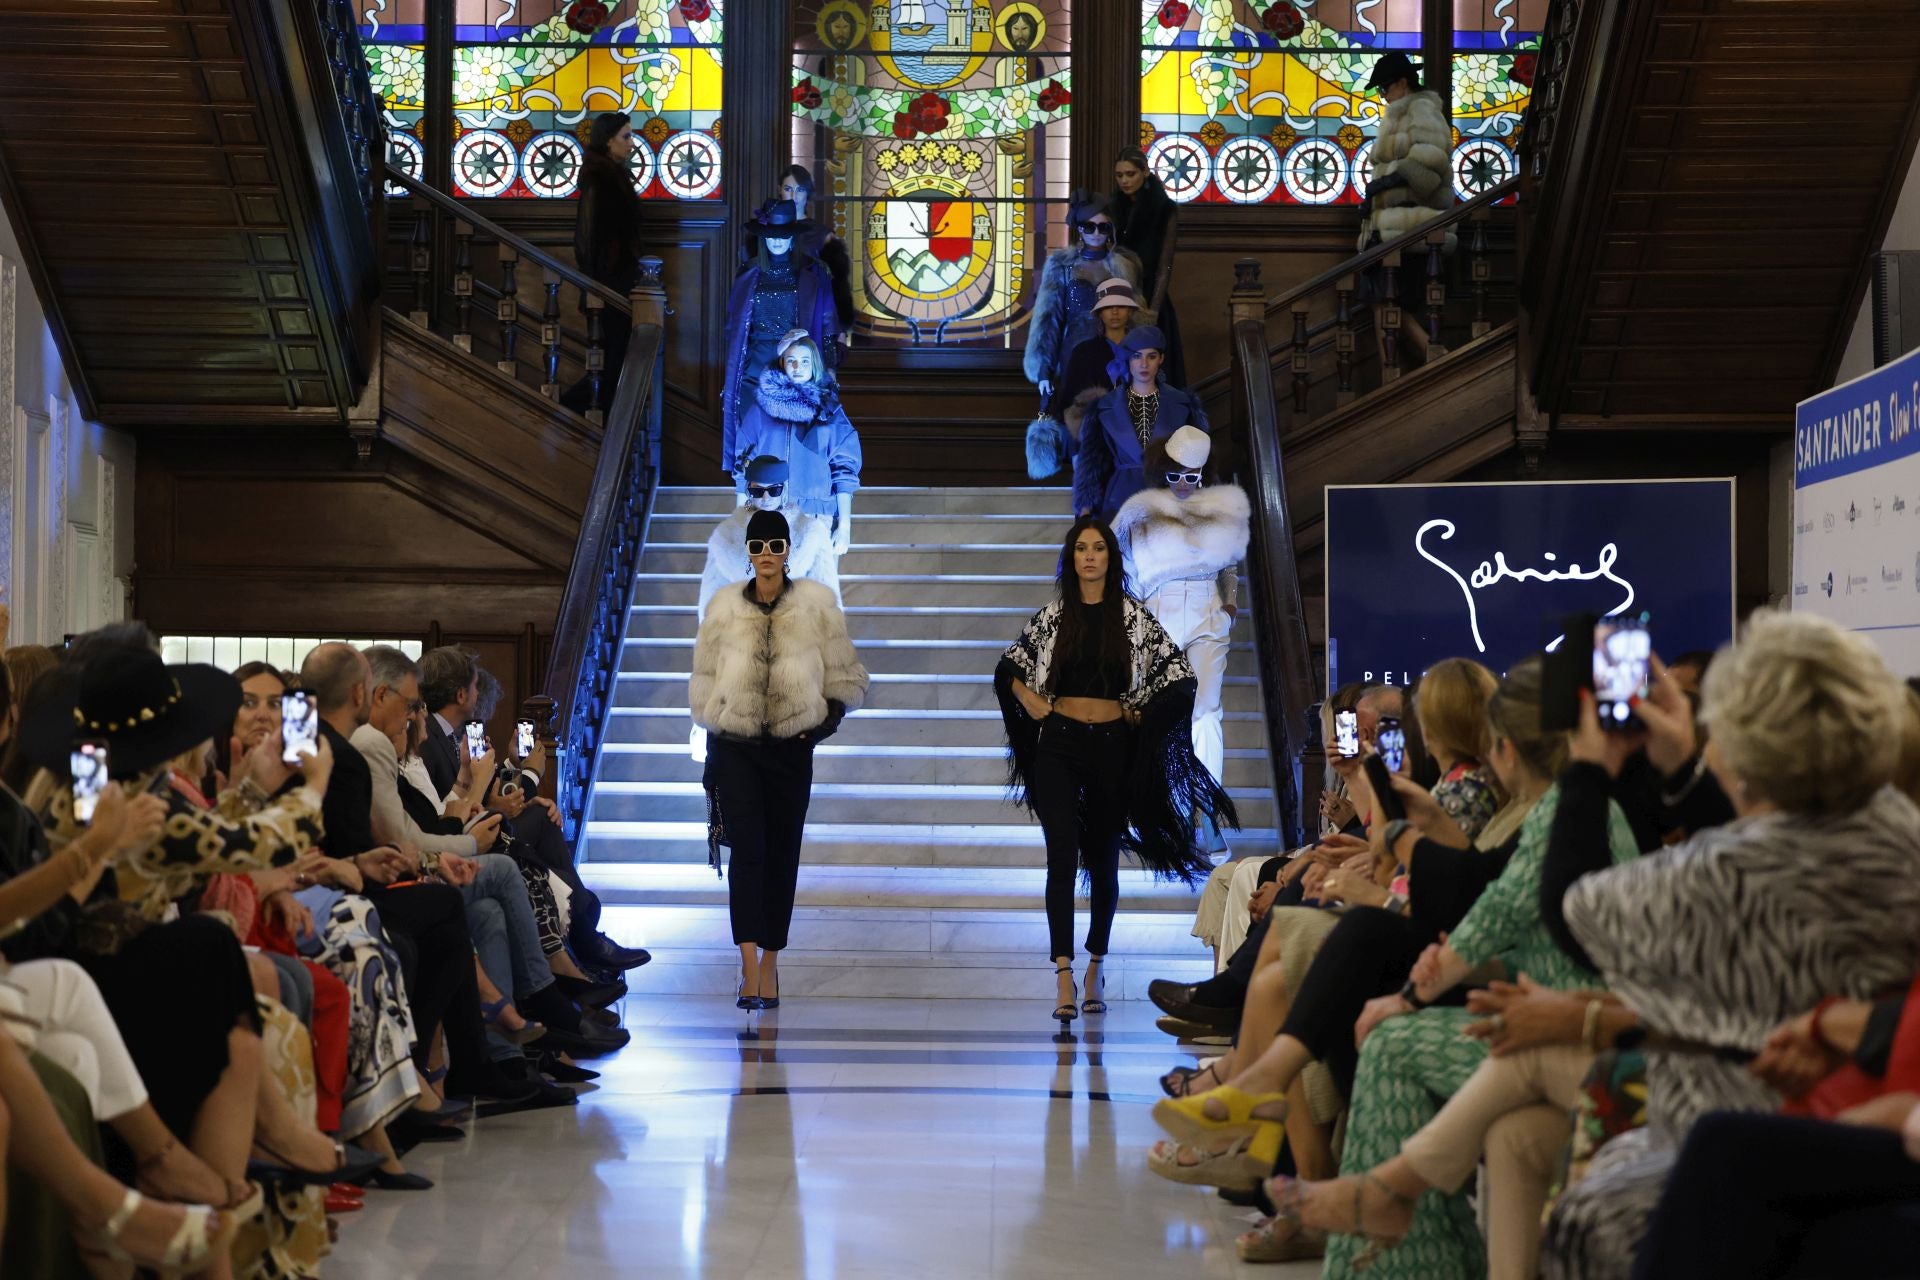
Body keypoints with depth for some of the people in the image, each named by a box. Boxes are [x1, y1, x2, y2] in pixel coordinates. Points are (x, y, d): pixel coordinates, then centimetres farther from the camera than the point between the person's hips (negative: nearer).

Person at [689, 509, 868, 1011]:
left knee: (782, 854, 5)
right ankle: (751, 967, -19)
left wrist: (829, 717, -6)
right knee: (748, 850, -13)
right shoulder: (724, 607, 4)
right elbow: (703, 679, 11)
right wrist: (711, 736, 8)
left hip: (791, 746, 1)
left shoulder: (816, 605, 2)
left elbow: (846, 675, 7)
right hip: (736, 745, 0)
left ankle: (770, 964, 16)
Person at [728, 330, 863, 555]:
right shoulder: (760, 408, 8)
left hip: (818, 519, 0)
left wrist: (845, 525, -4)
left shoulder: (829, 410, 7)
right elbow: (743, 470, 8)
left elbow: (844, 471, 3)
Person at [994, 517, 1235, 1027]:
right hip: (1058, 744, 0)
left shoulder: (1133, 616, 1)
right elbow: (1008, 667, 17)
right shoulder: (1052, 615, 5)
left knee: (1104, 861, 9)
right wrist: (1029, 701, 2)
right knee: (1062, 858, -11)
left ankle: (1096, 969, 24)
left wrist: (1142, 715, 2)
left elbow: (1179, 675, 4)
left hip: (1112, 746, 0)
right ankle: (1064, 978, -14)